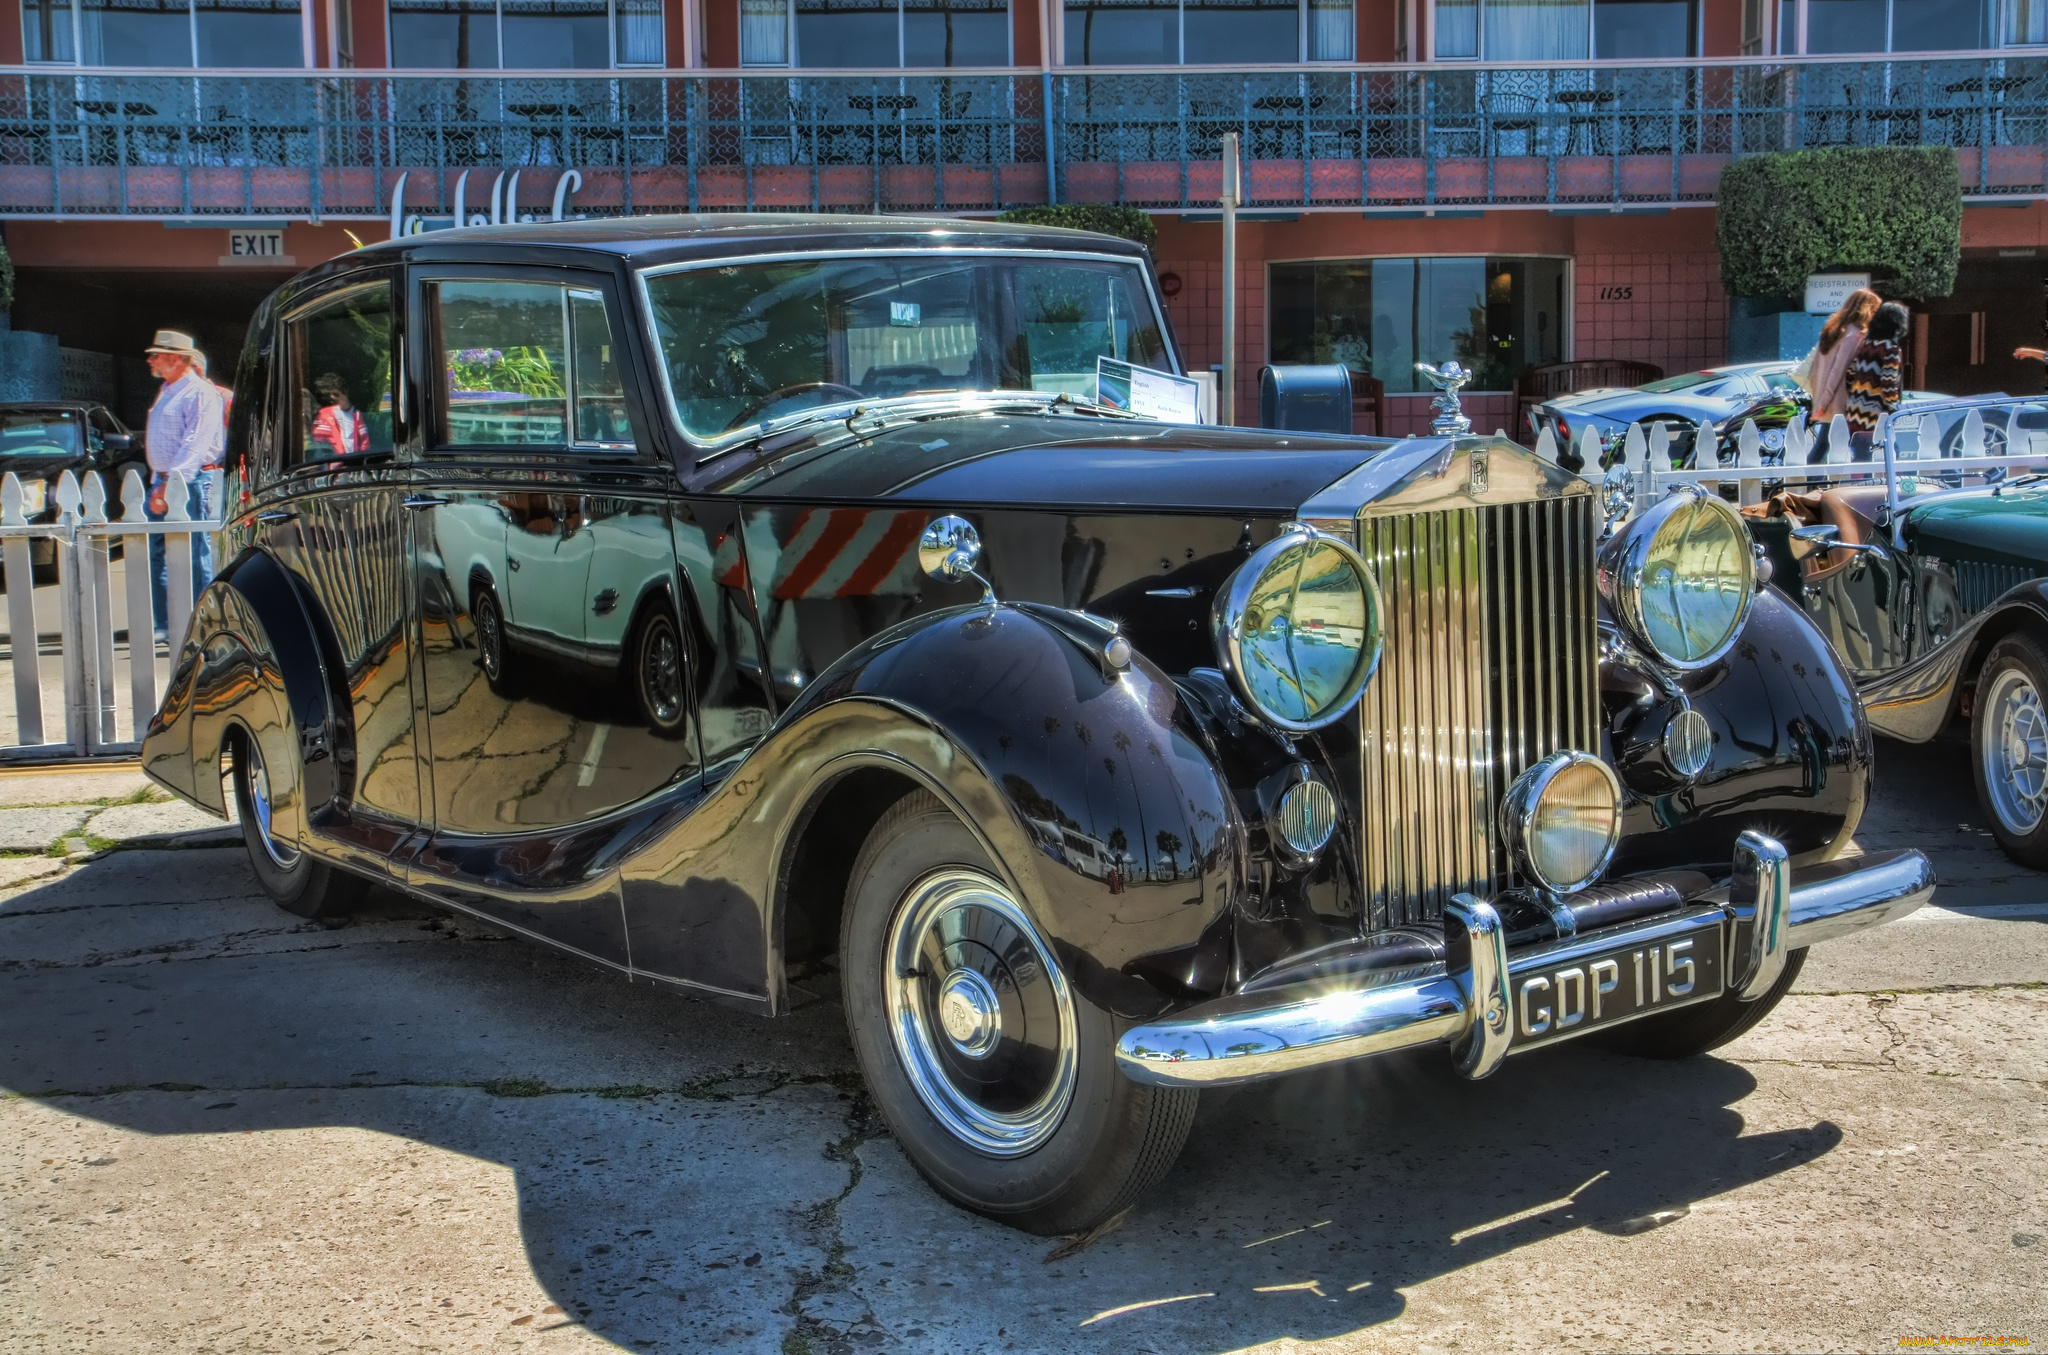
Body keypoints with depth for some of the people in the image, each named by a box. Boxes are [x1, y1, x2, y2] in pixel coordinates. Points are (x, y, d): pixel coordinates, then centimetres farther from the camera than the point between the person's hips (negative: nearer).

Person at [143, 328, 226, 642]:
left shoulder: (200, 393, -11)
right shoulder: (167, 390, 19)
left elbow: (195, 445, -20)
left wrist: (171, 483, -26)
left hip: (192, 481, -9)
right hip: (163, 480, 9)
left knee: (195, 555, -7)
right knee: (154, 552, 8)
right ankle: (162, 624, 14)